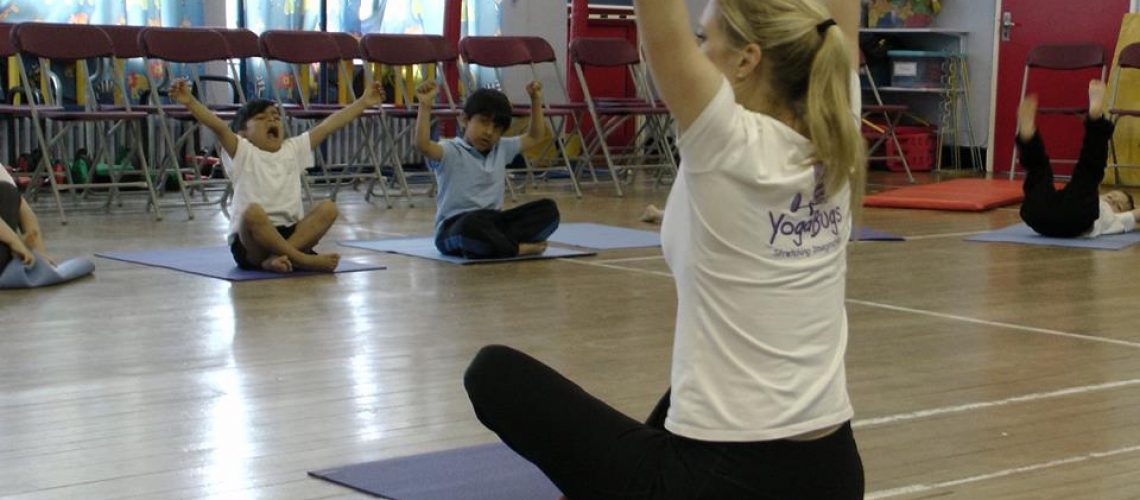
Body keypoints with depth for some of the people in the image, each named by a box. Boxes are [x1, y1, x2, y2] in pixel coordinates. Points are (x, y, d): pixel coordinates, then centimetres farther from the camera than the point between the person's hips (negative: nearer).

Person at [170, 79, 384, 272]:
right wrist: (189, 102, -31)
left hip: (289, 233, 5)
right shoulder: (242, 152, 1)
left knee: (328, 208, -17)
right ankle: (302, 259, -30)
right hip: (250, 242, -5)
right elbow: (218, 126, -15)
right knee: (253, 212, -36)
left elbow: (327, 126, 15)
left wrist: (364, 102, 16)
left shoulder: (293, 149, 16)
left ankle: (276, 258, -29)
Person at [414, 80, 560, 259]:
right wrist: (425, 106, -34)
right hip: (455, 227, -7)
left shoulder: (501, 149, 16)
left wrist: (536, 101, 22)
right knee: (473, 224, -44)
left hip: (493, 221, 7)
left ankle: (504, 243, -27)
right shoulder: (451, 152, -5)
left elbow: (534, 137, 30)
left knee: (548, 209, -9)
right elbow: (423, 145, -25)